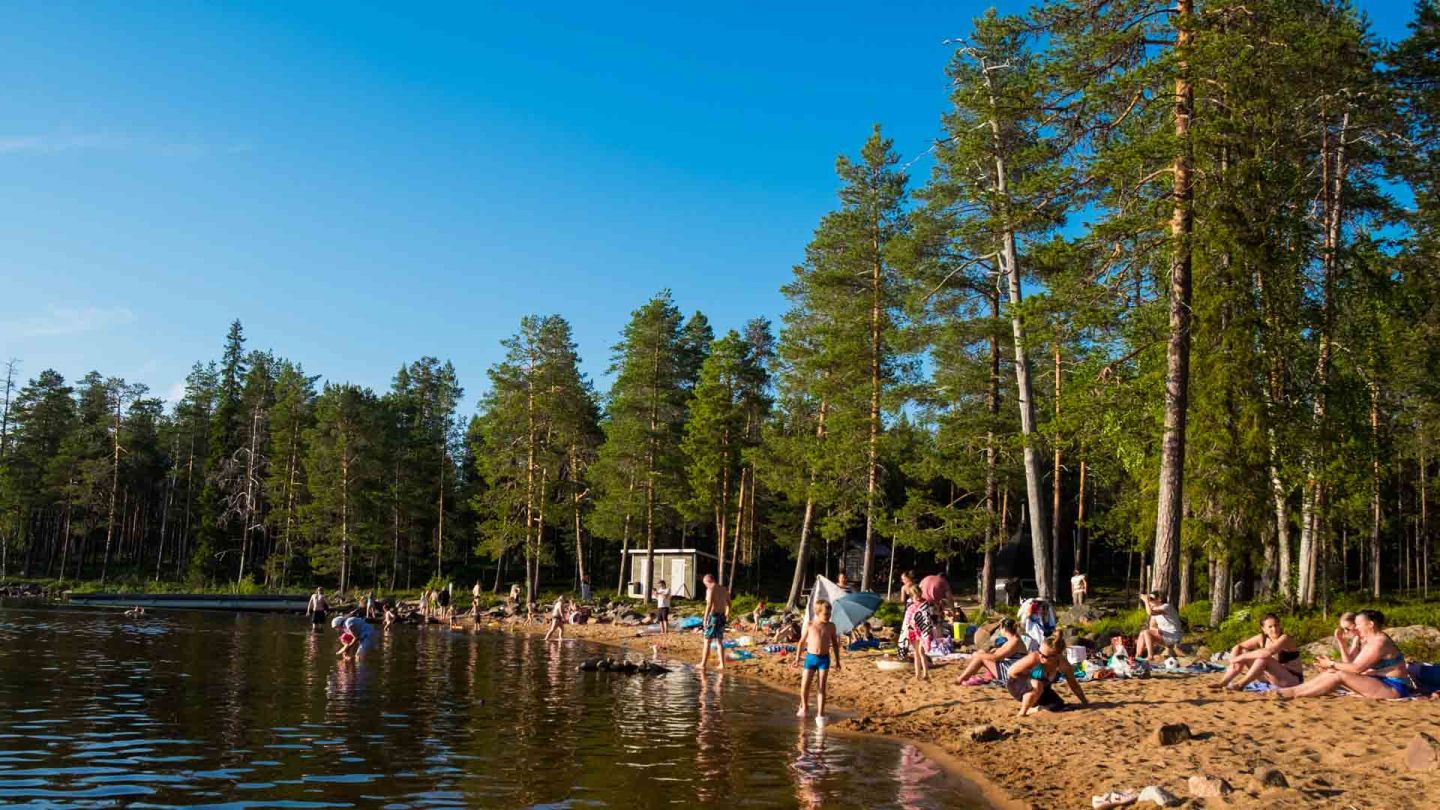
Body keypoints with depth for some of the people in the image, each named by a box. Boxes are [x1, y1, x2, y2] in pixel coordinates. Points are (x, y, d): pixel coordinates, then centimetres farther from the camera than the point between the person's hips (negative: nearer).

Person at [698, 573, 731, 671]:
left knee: (707, 642, 2)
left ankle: (703, 664, 7)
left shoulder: (710, 589, -11)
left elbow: (709, 605, -22)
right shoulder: (724, 589, 11)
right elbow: (729, 604, 22)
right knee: (719, 641, 14)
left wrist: (705, 619, -21)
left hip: (713, 616, -7)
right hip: (722, 617, 7)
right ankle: (722, 664, 10)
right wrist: (727, 615, 38)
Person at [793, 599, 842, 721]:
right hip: (810, 657, 0)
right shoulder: (810, 625, -3)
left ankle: (820, 714, 7)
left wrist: (837, 660, 9)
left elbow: (835, 644, 9)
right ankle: (804, 707, 27)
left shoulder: (831, 626, 1)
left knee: (821, 687, 1)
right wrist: (798, 656, 6)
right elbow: (802, 641, 6)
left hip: (824, 659, 0)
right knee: (804, 685, 0)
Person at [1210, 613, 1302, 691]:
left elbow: (1267, 652, -39)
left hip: (1293, 679, -7)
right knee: (1242, 653, -5)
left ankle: (1240, 684, -23)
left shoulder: (1285, 638, -21)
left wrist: (1241, 657, -32)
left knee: (1263, 658, -31)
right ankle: (1222, 683, -16)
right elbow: (1237, 647, 0)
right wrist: (1234, 660, -21)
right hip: (1273, 678, 7)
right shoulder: (1262, 638, -2)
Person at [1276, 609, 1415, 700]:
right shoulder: (1368, 640, 15)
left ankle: (1294, 692, -24)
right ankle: (1294, 689, -11)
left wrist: (1332, 664, -14)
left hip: (1393, 688, -10)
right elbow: (1351, 665, 8)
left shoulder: (1379, 642, -16)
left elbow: (1357, 668, -21)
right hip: (1378, 683, 10)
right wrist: (1332, 664, -2)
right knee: (1331, 673, -3)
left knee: (1340, 676, -23)